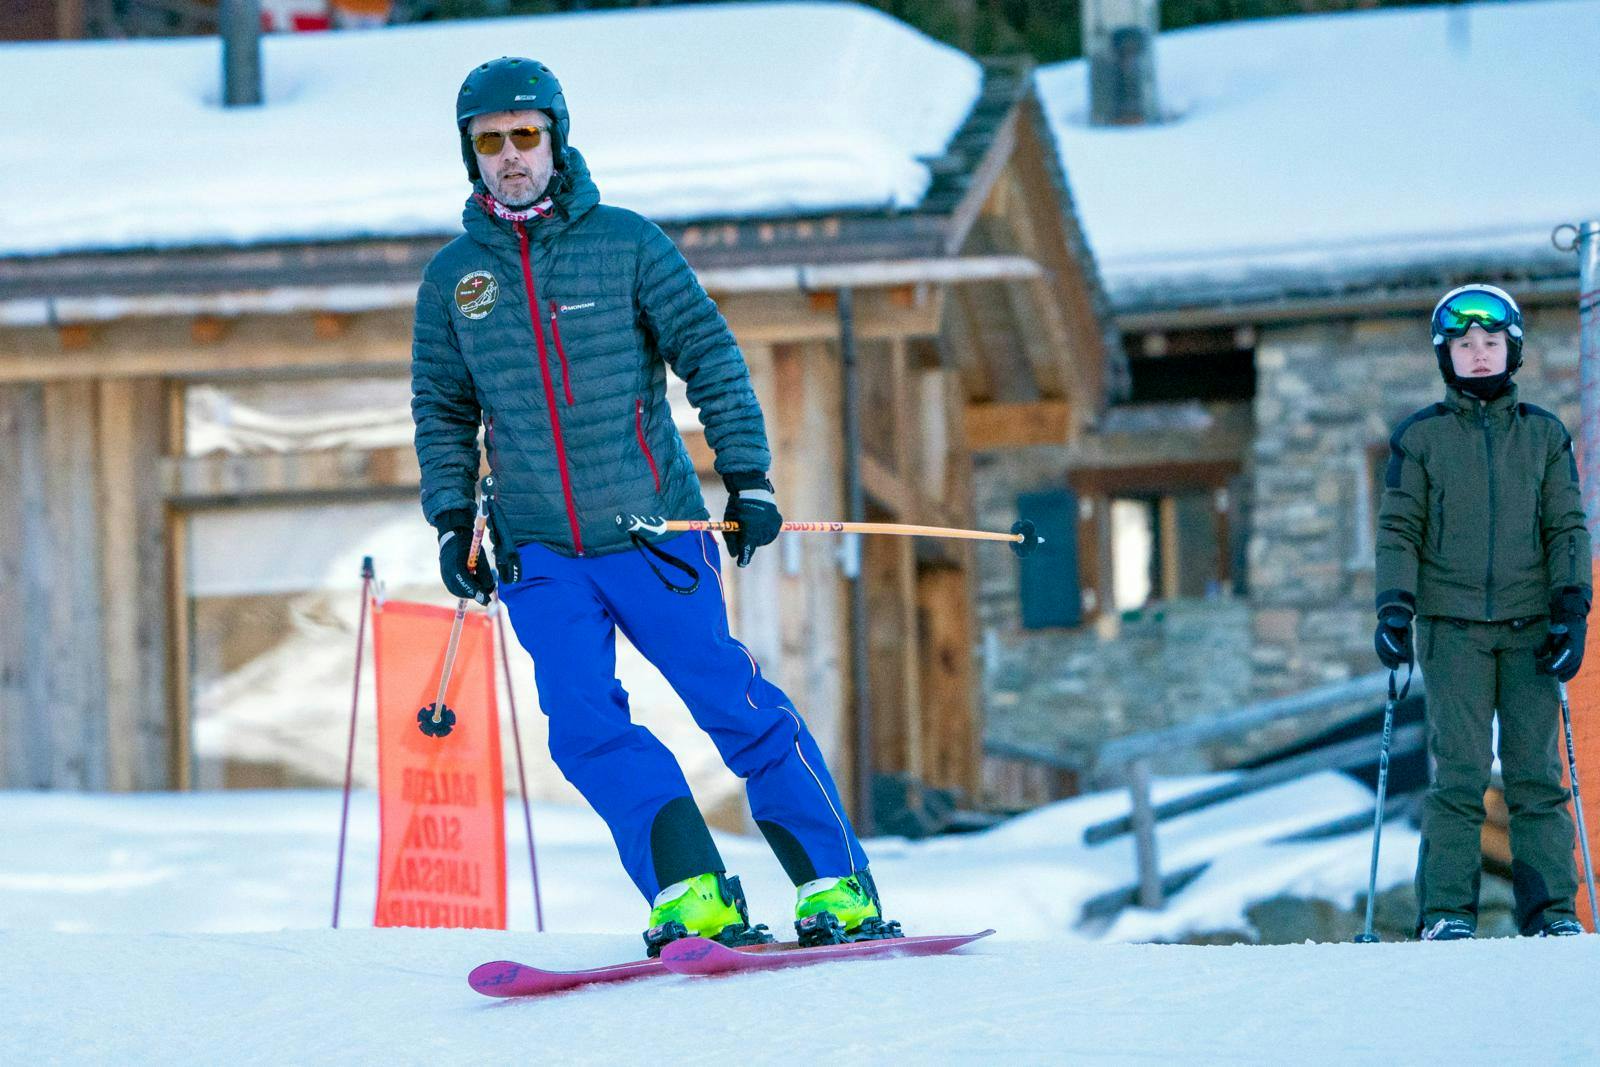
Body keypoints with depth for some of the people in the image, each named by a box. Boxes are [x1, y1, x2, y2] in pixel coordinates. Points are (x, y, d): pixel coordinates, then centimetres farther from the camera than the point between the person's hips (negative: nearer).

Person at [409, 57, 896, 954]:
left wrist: (748, 478, -6)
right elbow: (443, 410, 16)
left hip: (652, 532, -2)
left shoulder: (625, 242, -1)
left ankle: (839, 889, 5)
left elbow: (711, 357, 0)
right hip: (539, 553, 2)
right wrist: (452, 519, 7)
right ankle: (693, 897, -9)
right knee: (586, 727, -12)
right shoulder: (453, 276, 7)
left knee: (736, 705, -4)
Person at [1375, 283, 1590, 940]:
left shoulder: (1545, 435, 11)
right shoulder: (1419, 437, 7)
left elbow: (1567, 528, 9)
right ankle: (1446, 911, -5)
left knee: (1536, 773, -2)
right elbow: (1399, 530, 5)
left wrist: (1572, 610, -3)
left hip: (1530, 626, 1)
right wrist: (1394, 608, -7)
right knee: (1460, 772, -8)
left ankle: (1551, 909, 1)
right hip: (1452, 624, -1)